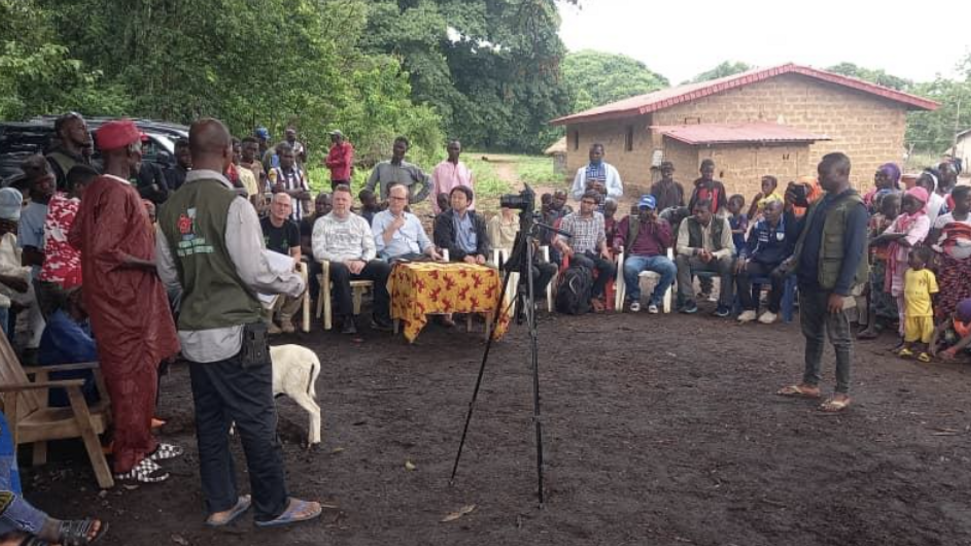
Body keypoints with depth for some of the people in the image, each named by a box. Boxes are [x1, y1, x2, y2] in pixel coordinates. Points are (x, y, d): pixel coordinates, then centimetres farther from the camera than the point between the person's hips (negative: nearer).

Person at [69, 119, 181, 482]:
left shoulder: (99, 188, 10)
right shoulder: (119, 192, -20)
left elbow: (77, 236, 16)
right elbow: (102, 250, -27)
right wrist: (149, 264, -17)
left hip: (124, 298, 10)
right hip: (125, 302, -10)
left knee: (139, 374, 19)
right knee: (134, 377, 0)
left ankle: (142, 443, 32)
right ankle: (129, 460, 12)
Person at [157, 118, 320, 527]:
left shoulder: (171, 208, 4)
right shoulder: (232, 203, -16)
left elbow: (169, 274, 9)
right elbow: (255, 273, -16)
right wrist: (295, 283, 1)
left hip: (192, 332, 7)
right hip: (234, 331, -7)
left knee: (210, 418, 16)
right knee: (256, 420, 5)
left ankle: (221, 503, 28)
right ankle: (272, 507, 18)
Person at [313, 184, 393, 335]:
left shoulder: (361, 222, 19)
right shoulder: (322, 223, 10)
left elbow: (371, 249, 12)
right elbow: (318, 252, -1)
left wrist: (362, 261, -11)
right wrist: (343, 261, -14)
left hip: (359, 264, 3)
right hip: (335, 263, -3)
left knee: (385, 268, -25)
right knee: (340, 270, -39)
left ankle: (379, 317, -20)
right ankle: (347, 319, -31)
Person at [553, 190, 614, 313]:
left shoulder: (599, 217, 13)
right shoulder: (569, 219, -2)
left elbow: (601, 238, 20)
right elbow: (558, 239, -9)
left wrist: (604, 249, -2)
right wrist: (563, 245, -33)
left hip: (592, 253, 4)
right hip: (574, 254, -4)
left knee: (610, 266, -25)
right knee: (588, 264, -37)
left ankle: (594, 295, -9)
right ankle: (590, 298, -18)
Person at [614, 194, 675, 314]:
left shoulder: (662, 223, 22)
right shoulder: (629, 220, 21)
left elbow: (668, 243, 8)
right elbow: (620, 236, 11)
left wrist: (658, 225, 2)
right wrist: (617, 243, -13)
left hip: (657, 257, 1)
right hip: (636, 256, -1)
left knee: (671, 268, -32)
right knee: (629, 269, -38)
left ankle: (655, 300, -12)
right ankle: (635, 298, -8)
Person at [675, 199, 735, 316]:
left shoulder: (722, 222, -11)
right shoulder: (687, 222, -9)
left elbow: (729, 249, -13)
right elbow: (680, 247, -14)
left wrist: (713, 255, -34)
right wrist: (695, 251, -35)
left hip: (717, 258, -1)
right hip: (696, 259, 1)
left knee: (728, 261, -34)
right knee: (680, 259, -29)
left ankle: (725, 304, -22)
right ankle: (689, 302, -21)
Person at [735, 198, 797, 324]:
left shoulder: (788, 225, -5)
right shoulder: (759, 225, 8)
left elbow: (796, 246, -13)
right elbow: (749, 245, 10)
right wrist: (742, 257, -8)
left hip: (781, 263, -4)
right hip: (761, 262, 4)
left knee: (777, 274, -38)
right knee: (740, 270, -24)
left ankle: (773, 311, -15)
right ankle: (749, 309, -13)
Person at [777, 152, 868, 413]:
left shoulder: (854, 207, -14)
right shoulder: (821, 203, 11)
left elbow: (854, 252, -18)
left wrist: (841, 291, -20)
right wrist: (795, 261, 5)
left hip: (832, 285, -8)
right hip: (809, 281, 8)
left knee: (840, 339, 3)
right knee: (812, 334, 16)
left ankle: (843, 393, 12)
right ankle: (809, 383, 27)